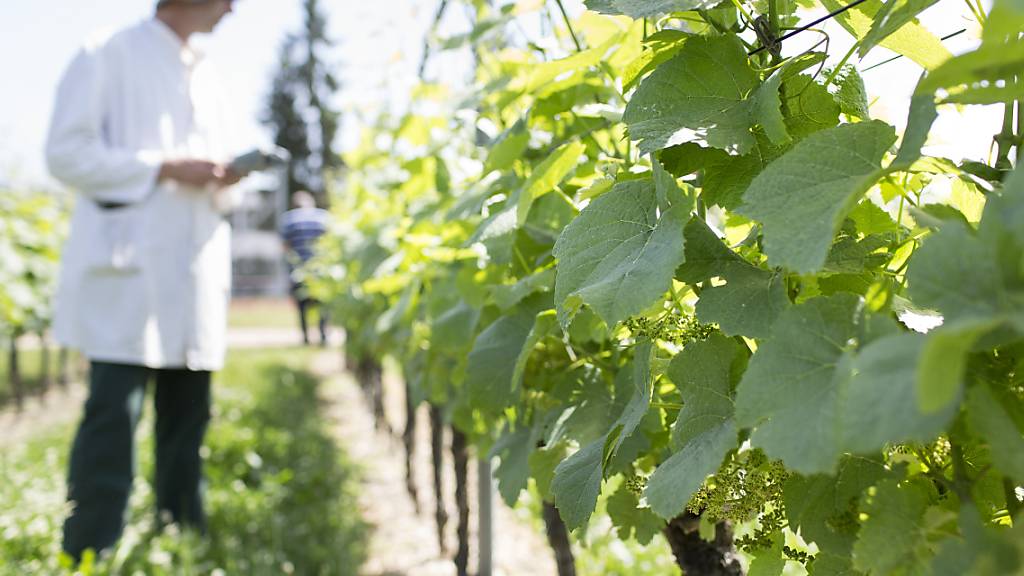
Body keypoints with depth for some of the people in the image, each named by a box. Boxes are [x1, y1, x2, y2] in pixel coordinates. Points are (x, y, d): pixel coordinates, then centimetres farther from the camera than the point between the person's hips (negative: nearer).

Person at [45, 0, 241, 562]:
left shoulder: (204, 75, 21)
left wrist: (222, 180, 4)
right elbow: (66, 152, -8)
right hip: (127, 269, -7)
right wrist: (164, 167, -14)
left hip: (195, 274, 7)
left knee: (187, 421, 9)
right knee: (111, 421, -9)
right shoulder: (108, 55, 0)